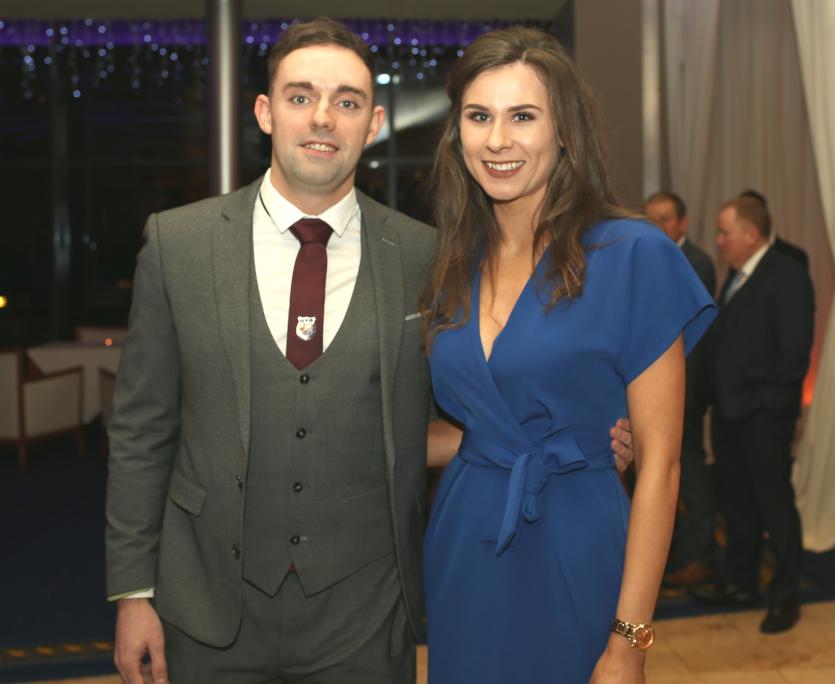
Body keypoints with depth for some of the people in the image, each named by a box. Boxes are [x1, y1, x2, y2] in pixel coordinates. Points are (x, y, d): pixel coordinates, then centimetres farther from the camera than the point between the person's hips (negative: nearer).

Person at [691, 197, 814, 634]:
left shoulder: (787, 275, -12)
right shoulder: (736, 277, 15)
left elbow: (795, 348, -17)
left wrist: (773, 403, -17)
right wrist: (716, 393, 9)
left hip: (763, 413, -8)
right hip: (728, 409, 8)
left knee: (775, 503, 1)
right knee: (736, 501, 16)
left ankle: (786, 597, 12)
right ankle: (739, 582, 29)